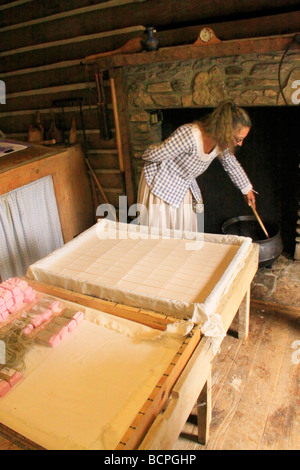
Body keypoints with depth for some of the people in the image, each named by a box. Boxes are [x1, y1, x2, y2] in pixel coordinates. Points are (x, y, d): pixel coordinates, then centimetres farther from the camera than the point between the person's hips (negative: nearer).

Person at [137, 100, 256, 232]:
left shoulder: (221, 144, -10)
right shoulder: (189, 136, -36)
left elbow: (233, 166, 10)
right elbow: (153, 155, -28)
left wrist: (247, 189, 23)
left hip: (185, 188, 7)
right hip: (160, 184, -7)